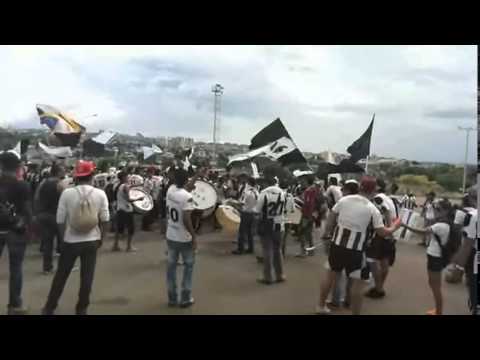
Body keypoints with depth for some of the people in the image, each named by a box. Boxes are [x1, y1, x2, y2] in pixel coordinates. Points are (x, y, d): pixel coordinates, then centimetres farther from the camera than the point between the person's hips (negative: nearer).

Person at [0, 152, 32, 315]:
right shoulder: (22, 186, -10)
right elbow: (27, 210, -11)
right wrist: (27, 228, 0)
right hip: (15, 231, -3)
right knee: (15, 268, 5)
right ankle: (14, 305, 12)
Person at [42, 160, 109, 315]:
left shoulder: (67, 193, -10)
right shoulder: (100, 194, -8)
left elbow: (60, 220, -5)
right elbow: (105, 219, -3)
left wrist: (63, 238, 10)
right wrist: (101, 238, 10)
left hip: (70, 241, 0)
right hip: (92, 241, 0)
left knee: (61, 275, 16)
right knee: (87, 276, 11)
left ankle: (49, 307, 29)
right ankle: (81, 309, 21)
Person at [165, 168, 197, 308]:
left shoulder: (170, 190, -3)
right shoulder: (187, 196, -23)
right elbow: (186, 220, -25)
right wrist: (194, 236, -15)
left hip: (170, 236, 6)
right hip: (184, 238, -6)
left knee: (171, 265, 13)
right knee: (188, 265, 12)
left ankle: (172, 298, 22)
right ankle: (185, 298, 16)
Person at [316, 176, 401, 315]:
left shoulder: (344, 200, -1)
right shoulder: (372, 209, -10)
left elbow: (331, 217, 8)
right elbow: (382, 232, -7)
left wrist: (328, 233, 23)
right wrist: (394, 227, 13)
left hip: (337, 245, 5)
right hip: (355, 250, -4)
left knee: (331, 275, 20)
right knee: (358, 282, 11)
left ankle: (321, 306, 34)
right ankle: (355, 313, 18)